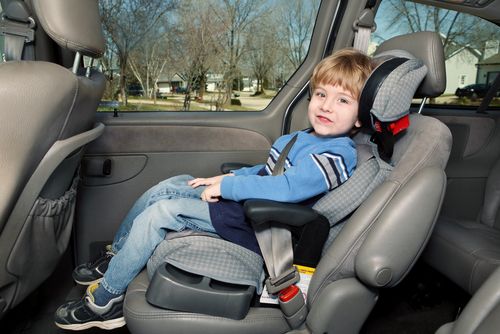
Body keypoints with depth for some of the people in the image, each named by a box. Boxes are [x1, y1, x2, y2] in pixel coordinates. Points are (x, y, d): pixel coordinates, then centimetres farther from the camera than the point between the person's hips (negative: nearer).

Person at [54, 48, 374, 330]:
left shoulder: (335, 156, -19)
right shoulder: (306, 138, 11)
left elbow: (286, 188, -31)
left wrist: (226, 186, -22)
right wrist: (229, 178, 5)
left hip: (254, 226, -10)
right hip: (245, 202, 10)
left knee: (159, 213, -14)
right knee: (169, 186, 5)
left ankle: (104, 302, 4)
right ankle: (116, 257, 22)